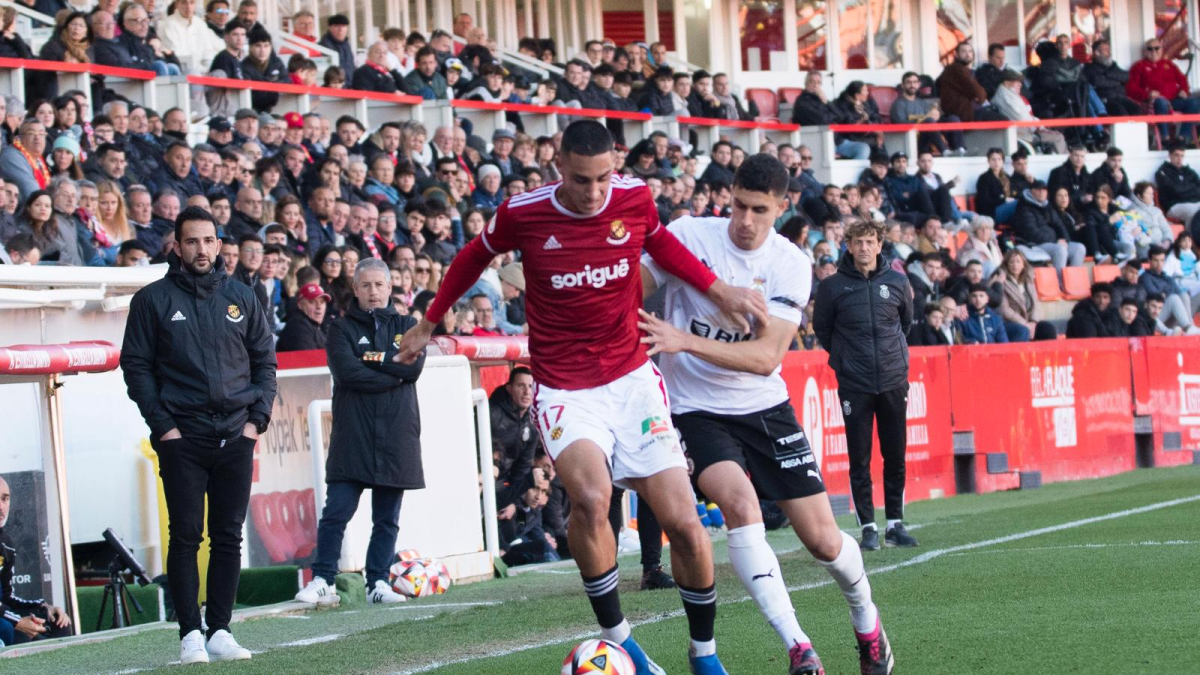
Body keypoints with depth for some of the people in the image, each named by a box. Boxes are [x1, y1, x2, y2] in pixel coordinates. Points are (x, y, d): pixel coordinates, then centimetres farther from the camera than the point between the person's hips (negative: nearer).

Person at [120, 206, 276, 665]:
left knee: (228, 537, 3)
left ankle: (220, 631, 7)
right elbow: (136, 366, 1)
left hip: (235, 437, 3)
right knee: (185, 537, -4)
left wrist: (256, 420, 2)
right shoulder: (153, 299, 3)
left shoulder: (240, 298, 11)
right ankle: (190, 634, -3)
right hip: (182, 437, -3)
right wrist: (162, 425, -7)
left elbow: (265, 360, 14)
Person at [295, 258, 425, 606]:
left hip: (396, 433, 2)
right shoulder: (342, 329, 8)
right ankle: (323, 581, -5)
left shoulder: (406, 326, 15)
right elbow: (346, 371, -10)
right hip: (352, 434, -2)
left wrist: (371, 359, -5)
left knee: (387, 518, 4)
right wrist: (393, 375, -8)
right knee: (336, 512, -9)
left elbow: (413, 366, -3)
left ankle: (378, 583, 9)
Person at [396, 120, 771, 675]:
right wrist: (428, 323, 19)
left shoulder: (634, 198, -6)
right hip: (564, 391, -3)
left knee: (684, 524, -4)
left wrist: (718, 290, 7)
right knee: (591, 497, -31)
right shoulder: (521, 213, -12)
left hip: (632, 378, 3)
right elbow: (475, 256, 10)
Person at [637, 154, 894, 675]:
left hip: (765, 408, 2)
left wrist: (685, 341, -29)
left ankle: (866, 622, 34)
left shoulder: (791, 264, -9)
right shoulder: (688, 235, -11)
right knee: (739, 502, -30)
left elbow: (766, 356, -18)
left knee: (823, 540, 1)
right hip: (696, 411, -2)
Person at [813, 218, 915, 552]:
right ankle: (868, 526, 5)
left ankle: (895, 522, 14)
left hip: (893, 381, 2)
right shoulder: (833, 287, -3)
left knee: (895, 456, 5)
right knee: (860, 459, -1)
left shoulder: (897, 282, 3)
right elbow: (821, 328, 8)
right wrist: (844, 357, 10)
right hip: (854, 385, -2)